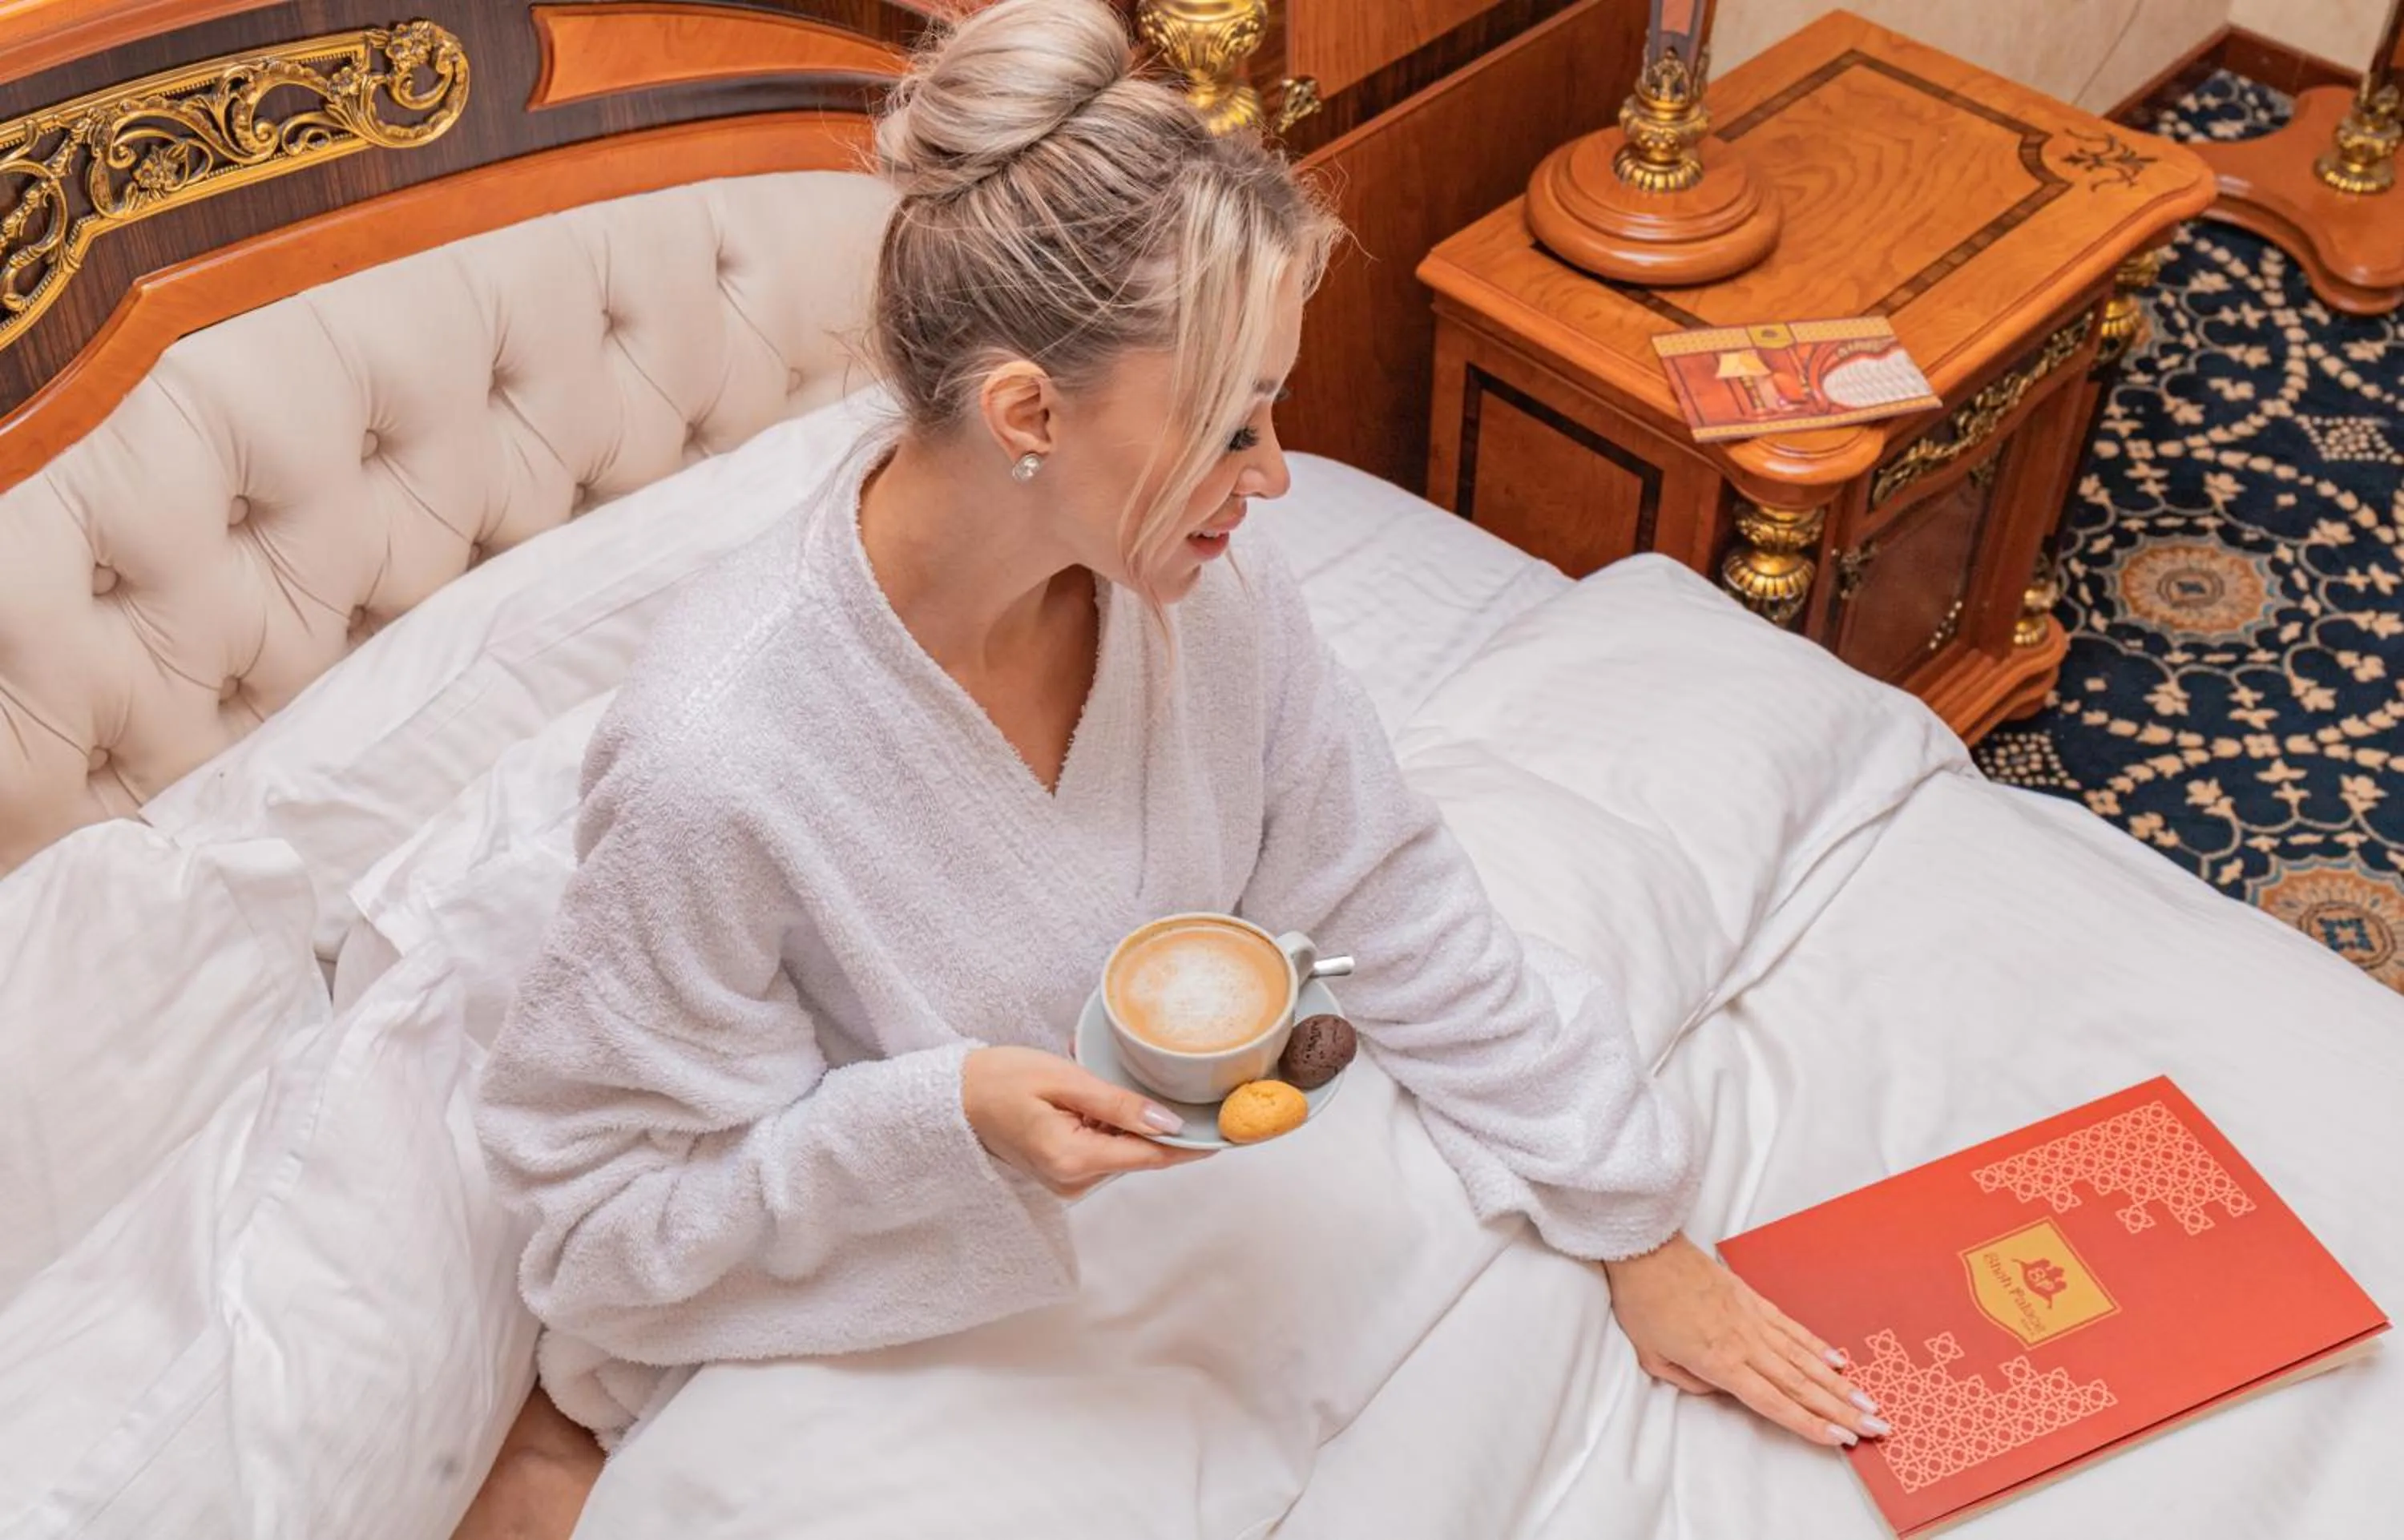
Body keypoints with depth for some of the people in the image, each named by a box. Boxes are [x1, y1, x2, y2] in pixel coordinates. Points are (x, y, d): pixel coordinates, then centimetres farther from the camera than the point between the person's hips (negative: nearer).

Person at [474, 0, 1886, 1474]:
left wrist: (1639, 1232, 0)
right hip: (860, 1316, -4)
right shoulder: (714, 760, -33)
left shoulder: (1212, 588, -16)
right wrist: (943, 1119, -36)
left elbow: (1394, 910, -4)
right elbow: (600, 1198, -20)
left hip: (1162, 1168, 5)